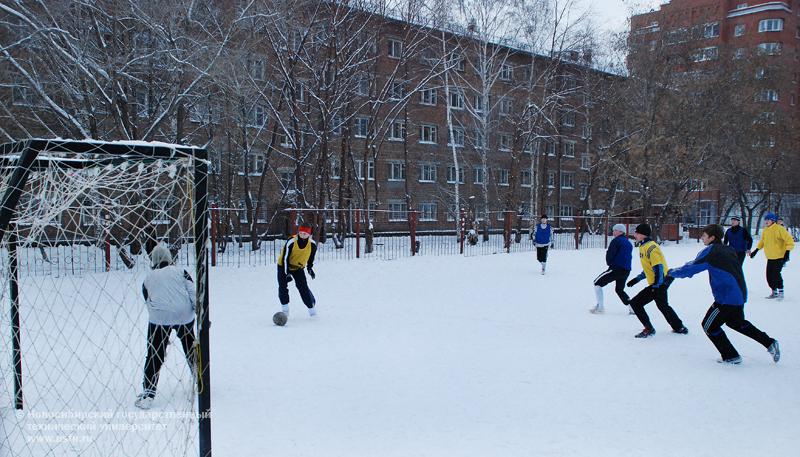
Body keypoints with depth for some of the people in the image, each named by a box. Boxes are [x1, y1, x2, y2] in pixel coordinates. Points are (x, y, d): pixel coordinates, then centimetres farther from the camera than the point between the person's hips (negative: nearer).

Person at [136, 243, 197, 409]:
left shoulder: (148, 278, 16)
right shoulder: (180, 271, 12)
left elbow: (149, 302, 19)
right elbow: (193, 293, 2)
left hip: (159, 318, -1)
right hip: (184, 315, 1)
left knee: (154, 355, 2)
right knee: (190, 346, 22)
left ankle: (148, 393, -5)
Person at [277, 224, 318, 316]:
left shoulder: (312, 244, -19)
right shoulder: (291, 242, -30)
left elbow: (311, 256, 5)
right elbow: (285, 258, -24)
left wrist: (309, 267, 5)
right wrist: (287, 273, -26)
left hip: (299, 267, 2)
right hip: (284, 265, -2)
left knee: (303, 287, -7)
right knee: (283, 286, -8)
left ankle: (311, 306, 4)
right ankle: (284, 307, 8)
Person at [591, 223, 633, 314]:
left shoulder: (616, 241, -7)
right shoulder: (629, 243, 17)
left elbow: (609, 256, -11)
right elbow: (629, 257, 19)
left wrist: (609, 263, 8)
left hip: (616, 269, -8)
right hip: (626, 271, 8)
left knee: (598, 283, 4)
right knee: (619, 289, 26)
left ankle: (599, 307, -2)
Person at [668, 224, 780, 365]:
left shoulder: (710, 252, -14)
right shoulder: (729, 250, 11)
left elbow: (690, 269, -12)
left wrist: (672, 272, 3)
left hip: (726, 299, -9)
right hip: (740, 295, 9)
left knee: (709, 326, 7)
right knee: (737, 322, 31)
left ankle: (731, 356, 12)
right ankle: (770, 343, 31)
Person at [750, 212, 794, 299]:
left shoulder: (780, 229, -12)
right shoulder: (765, 231, 8)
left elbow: (790, 241, -14)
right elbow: (762, 241, 25)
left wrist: (787, 253, -21)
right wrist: (756, 251, 24)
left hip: (780, 257, -7)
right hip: (770, 258, 7)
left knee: (776, 274, -14)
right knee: (769, 276, 6)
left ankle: (781, 291, 0)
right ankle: (774, 292, 21)